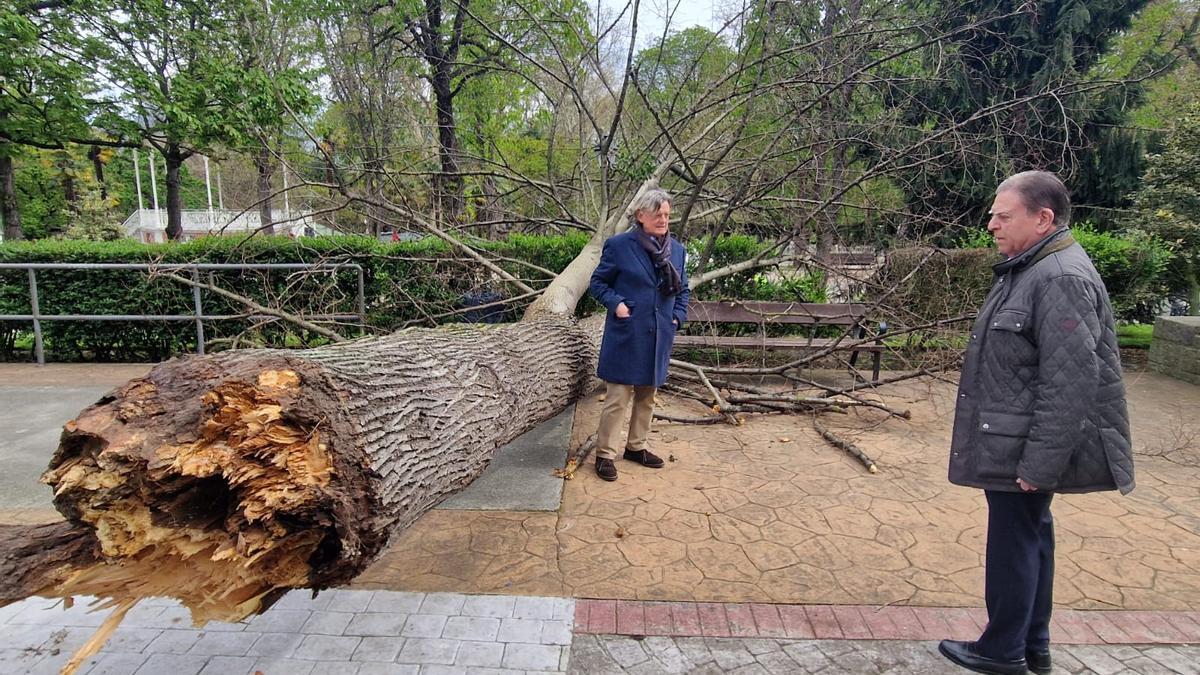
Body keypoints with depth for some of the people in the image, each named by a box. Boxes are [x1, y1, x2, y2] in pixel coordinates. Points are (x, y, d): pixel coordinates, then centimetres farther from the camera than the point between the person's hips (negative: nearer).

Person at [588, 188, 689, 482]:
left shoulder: (677, 249, 8)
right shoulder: (619, 245, -8)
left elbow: (683, 289, 19)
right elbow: (598, 283, -1)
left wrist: (679, 315, 4)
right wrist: (616, 303, -17)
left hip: (659, 337, 6)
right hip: (626, 336, -6)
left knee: (647, 396, 16)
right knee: (618, 397, -4)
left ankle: (636, 446, 32)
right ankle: (605, 454, 10)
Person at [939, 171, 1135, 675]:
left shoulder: (1061, 279, -20)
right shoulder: (1027, 270, 13)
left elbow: (1070, 383, -25)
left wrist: (1038, 463, -23)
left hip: (1023, 449, -10)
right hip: (1012, 444, 10)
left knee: (1013, 543, 3)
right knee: (1030, 538, 18)